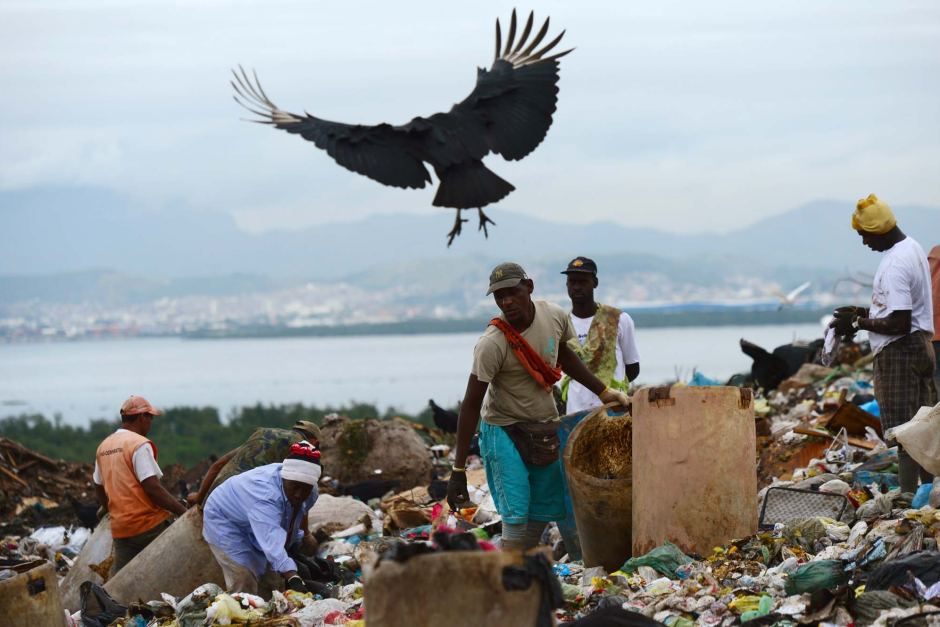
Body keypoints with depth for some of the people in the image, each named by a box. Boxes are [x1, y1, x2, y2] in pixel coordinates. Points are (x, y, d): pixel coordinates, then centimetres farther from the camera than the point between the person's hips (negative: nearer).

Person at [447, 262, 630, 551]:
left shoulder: (555, 316, -9)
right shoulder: (491, 344, -26)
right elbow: (471, 405, -22)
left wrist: (603, 391, 18)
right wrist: (458, 470, -23)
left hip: (545, 429, 6)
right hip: (504, 430, -6)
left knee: (545, 511, 10)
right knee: (516, 516, -15)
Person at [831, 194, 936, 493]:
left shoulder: (894, 265, -22)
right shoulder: (912, 247, 12)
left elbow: (899, 324, -25)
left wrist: (859, 323, -14)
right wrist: (865, 313, 17)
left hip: (899, 352, -11)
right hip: (921, 345, 11)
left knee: (902, 428, -8)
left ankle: (908, 494, -7)